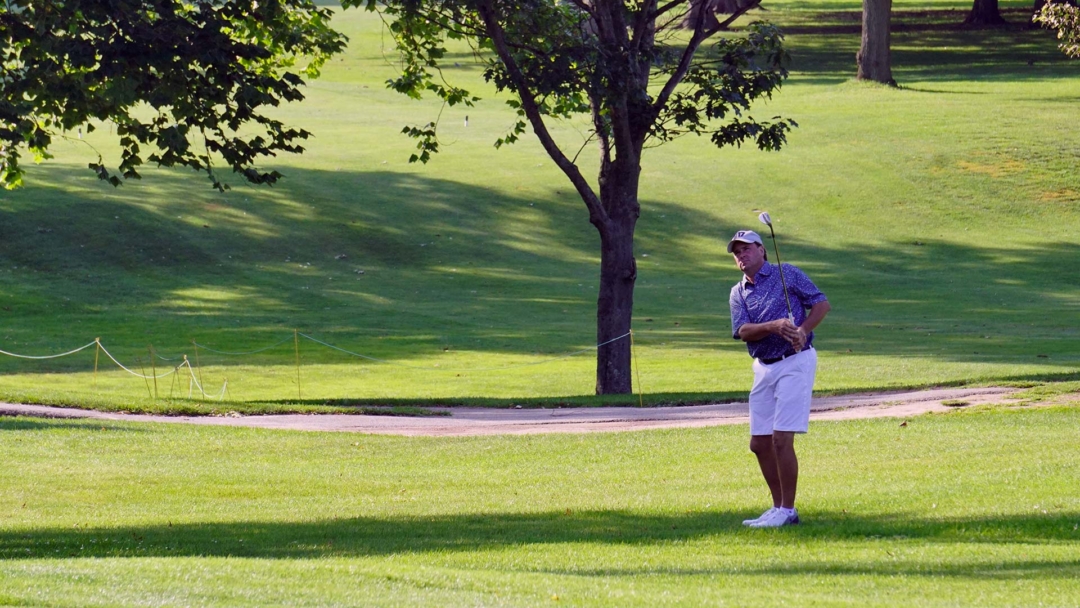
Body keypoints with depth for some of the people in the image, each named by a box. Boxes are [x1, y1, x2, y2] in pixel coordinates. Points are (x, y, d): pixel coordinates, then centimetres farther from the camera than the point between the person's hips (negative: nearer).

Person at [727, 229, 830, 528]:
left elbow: (822, 303, -2)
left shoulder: (788, 274, 0)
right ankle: (778, 508, 18)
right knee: (759, 444, 7)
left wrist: (802, 330, -18)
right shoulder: (738, 293, 11)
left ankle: (787, 510, -6)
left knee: (781, 439, -13)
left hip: (796, 361, -6)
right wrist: (774, 327, -22)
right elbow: (743, 330, -4)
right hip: (764, 367, 6)